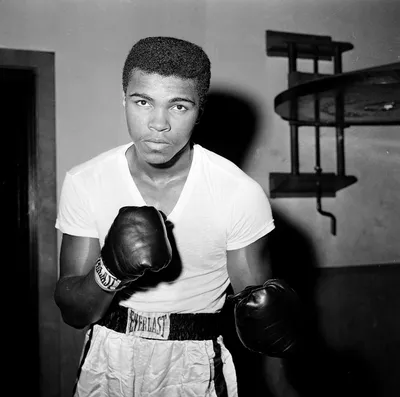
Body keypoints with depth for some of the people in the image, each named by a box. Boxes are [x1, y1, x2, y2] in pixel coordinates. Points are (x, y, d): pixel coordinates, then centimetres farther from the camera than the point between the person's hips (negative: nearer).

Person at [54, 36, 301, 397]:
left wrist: (260, 313, -29)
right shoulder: (83, 183, -12)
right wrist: (110, 271, -29)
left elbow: (253, 292, -7)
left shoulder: (242, 193, -18)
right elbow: (72, 312, -9)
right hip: (107, 364, 2)